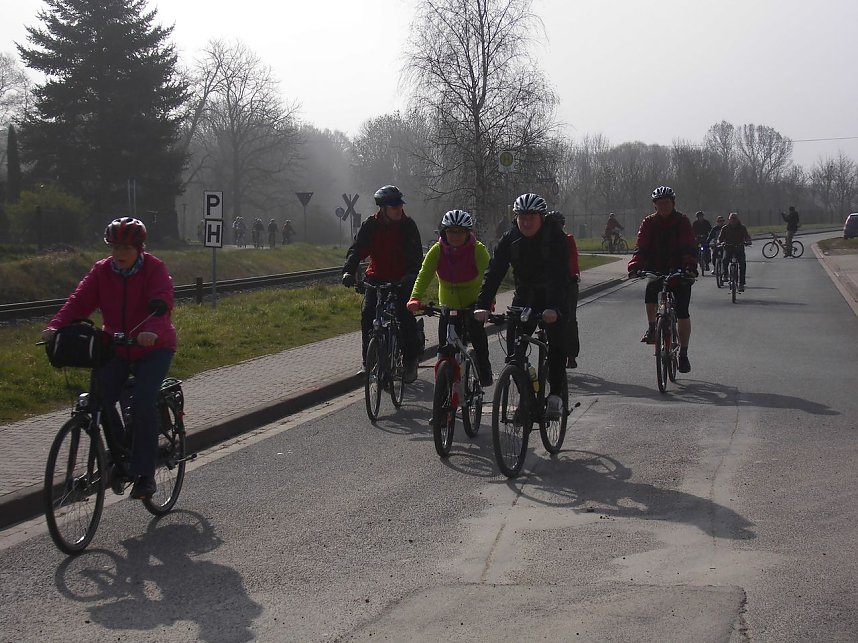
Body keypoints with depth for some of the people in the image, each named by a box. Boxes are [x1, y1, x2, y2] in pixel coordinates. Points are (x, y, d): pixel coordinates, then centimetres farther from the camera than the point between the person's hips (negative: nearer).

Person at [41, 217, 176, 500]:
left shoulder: (155, 269, -12)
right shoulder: (101, 271, -1)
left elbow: (161, 303, -29)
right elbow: (79, 300, -15)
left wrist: (151, 330, -50)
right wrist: (55, 326, -33)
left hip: (154, 347, -4)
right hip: (116, 347, 4)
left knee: (143, 402, -21)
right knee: (99, 399, -13)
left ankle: (145, 474, -13)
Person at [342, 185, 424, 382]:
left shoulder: (408, 225, -9)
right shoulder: (370, 225, -6)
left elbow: (416, 254, -16)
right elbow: (356, 249, -13)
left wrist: (411, 274, -35)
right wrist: (348, 271, -31)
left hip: (402, 279, -2)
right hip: (377, 277, 2)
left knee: (405, 314, -18)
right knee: (368, 313, -14)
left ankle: (410, 360, -3)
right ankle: (369, 360, -2)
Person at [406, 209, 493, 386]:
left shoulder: (478, 250, -17)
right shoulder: (437, 250, -12)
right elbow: (424, 275, -21)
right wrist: (415, 298, -38)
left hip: (474, 303, -2)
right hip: (448, 305, 2)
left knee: (474, 325, -24)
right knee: (445, 351, -1)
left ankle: (484, 371, -6)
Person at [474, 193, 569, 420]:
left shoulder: (556, 238, -21)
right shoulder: (510, 238, -11)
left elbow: (560, 275, -32)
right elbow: (495, 271, -18)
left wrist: (554, 307, -48)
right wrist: (482, 305, -32)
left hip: (554, 299, -3)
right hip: (525, 295, 3)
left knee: (556, 343, -17)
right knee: (513, 344, -8)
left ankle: (555, 394, -7)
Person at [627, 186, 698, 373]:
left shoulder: (682, 222, -7)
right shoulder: (649, 223, -1)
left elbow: (689, 248, -17)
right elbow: (641, 247, -9)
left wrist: (690, 267, -35)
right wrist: (635, 266, -28)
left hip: (679, 272, -2)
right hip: (656, 270, 2)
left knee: (683, 314, -2)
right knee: (650, 294, -30)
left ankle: (683, 354, 9)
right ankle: (652, 328, -7)